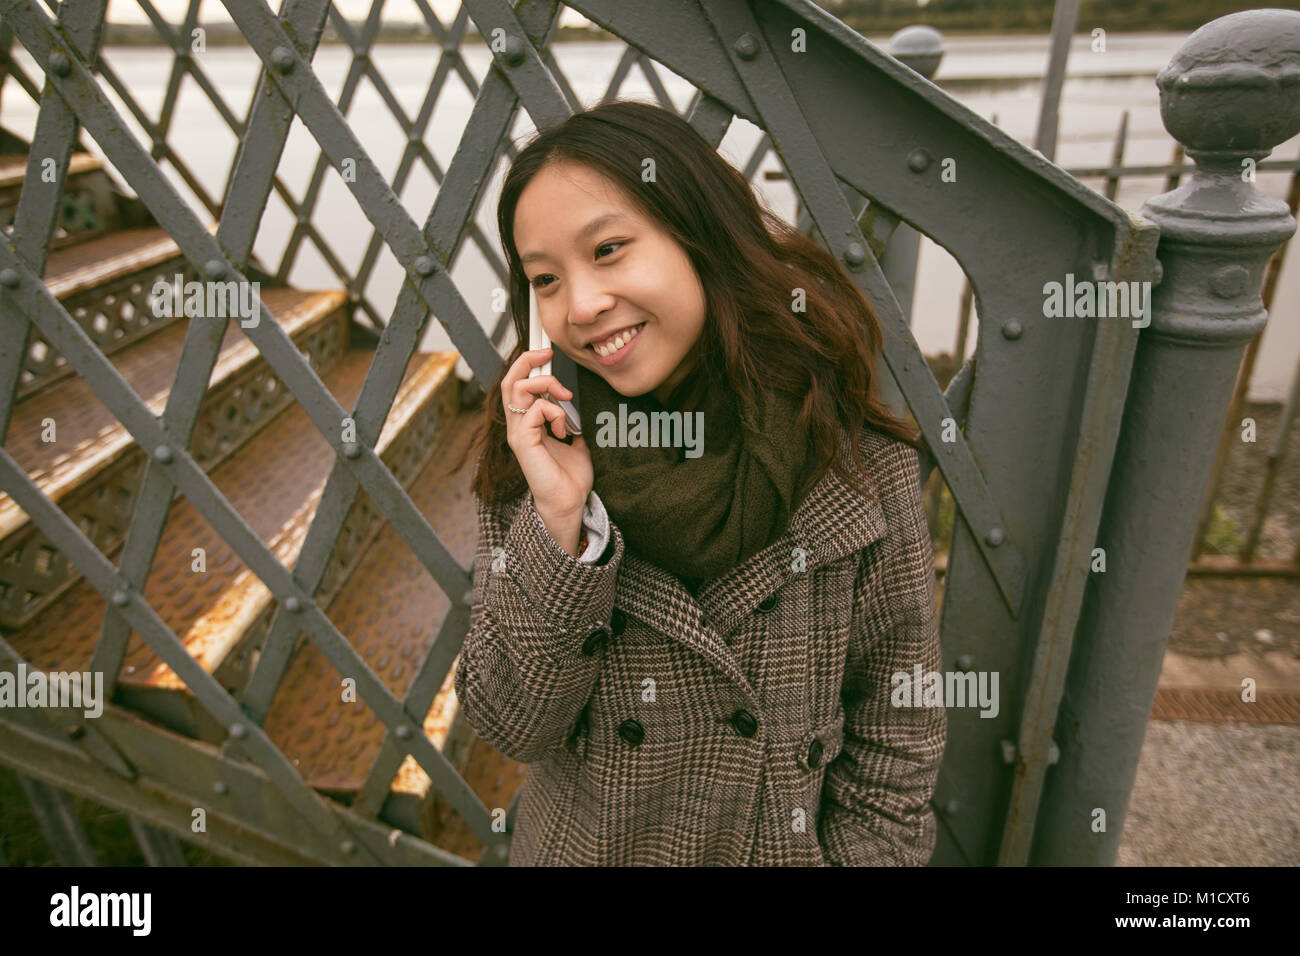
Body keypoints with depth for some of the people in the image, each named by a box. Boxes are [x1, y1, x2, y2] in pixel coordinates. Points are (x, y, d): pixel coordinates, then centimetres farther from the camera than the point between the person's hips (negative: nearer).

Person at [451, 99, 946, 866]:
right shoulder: (531, 457, -16)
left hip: (788, 846, 0)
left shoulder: (860, 464, -20)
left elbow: (897, 743, -11)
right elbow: (513, 727, -17)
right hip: (581, 845, 1)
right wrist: (558, 523, -29)